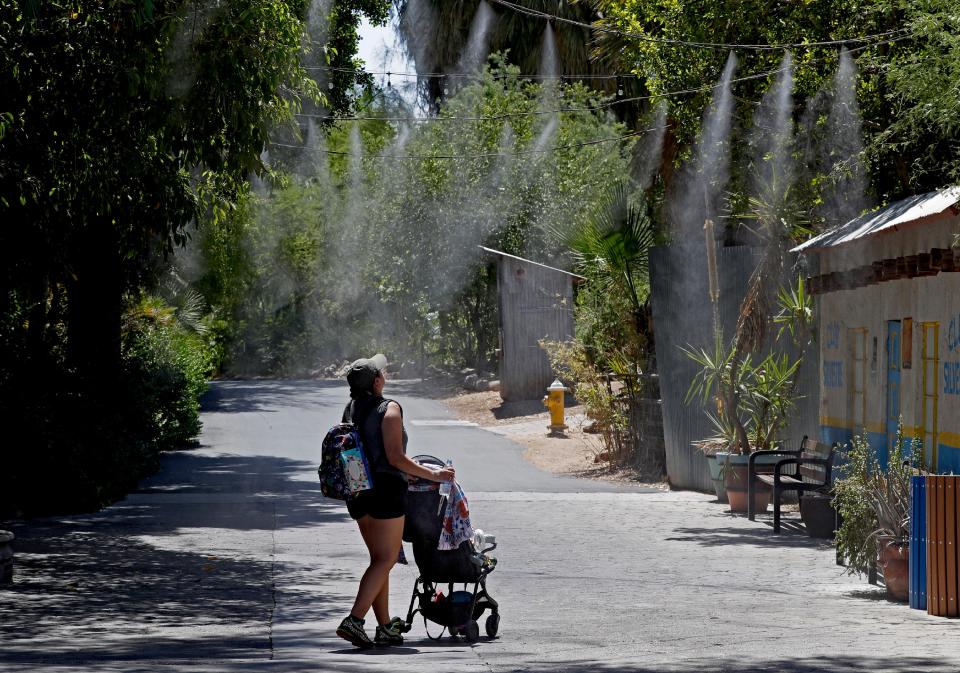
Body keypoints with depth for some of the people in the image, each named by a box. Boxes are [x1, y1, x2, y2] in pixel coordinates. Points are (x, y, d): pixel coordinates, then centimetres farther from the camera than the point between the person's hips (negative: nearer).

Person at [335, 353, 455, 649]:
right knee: (386, 559, -4)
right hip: (386, 489, -7)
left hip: (358, 491, 7)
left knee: (379, 558, 14)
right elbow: (396, 458, -17)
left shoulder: (350, 410, 10)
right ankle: (354, 620, -17)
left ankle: (386, 627, 14)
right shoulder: (388, 409, -12)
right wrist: (432, 474, -9)